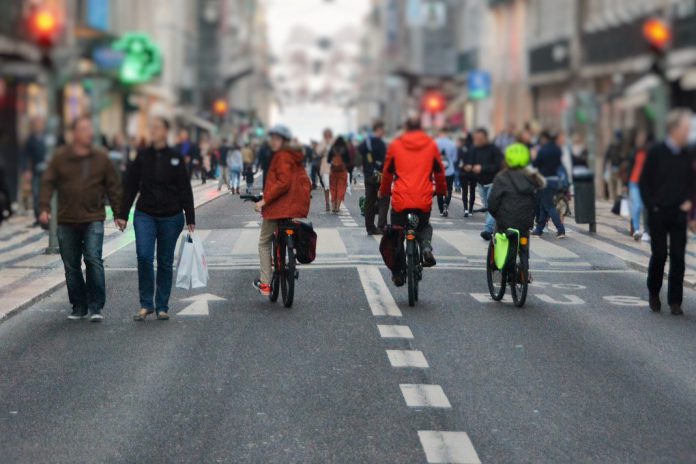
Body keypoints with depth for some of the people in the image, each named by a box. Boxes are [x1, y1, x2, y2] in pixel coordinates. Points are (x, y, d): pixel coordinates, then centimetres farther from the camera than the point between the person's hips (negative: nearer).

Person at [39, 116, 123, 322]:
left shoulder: (101, 158, 3)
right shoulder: (60, 157, 3)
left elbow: (113, 187, 7)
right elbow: (48, 183, 2)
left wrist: (118, 214, 4)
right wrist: (44, 208, -10)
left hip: (93, 220, -2)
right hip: (66, 222, 2)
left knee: (94, 260, -15)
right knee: (71, 266, 7)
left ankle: (96, 307, -9)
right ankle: (79, 307, 19)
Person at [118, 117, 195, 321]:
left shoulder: (175, 157, 0)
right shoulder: (142, 156, 4)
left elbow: (185, 189, 1)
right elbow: (130, 187, 6)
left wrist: (190, 218, -2)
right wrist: (122, 215, 3)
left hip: (171, 217, 0)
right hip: (145, 215, 0)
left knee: (165, 262, 6)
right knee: (144, 256, -15)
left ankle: (162, 307, 15)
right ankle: (146, 304, -4)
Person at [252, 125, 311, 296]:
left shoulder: (282, 156, -13)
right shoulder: (295, 157, 15)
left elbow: (283, 182, -24)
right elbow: (305, 182, 15)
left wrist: (264, 200, -22)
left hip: (278, 207, -8)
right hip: (296, 207, 8)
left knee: (264, 243, 5)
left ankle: (265, 283, 2)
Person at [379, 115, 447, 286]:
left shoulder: (396, 145, 5)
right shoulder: (431, 145, 5)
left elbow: (387, 172, 13)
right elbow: (439, 171, 15)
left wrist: (383, 192, 30)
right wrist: (441, 190, 33)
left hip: (400, 199, -1)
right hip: (424, 199, 1)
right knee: (424, 227, 28)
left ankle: (398, 274, 13)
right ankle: (426, 247, -3)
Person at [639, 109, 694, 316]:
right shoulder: (656, 152, -7)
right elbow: (644, 182, -4)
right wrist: (651, 206, -10)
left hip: (678, 214, 3)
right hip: (658, 213, -3)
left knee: (678, 258, 0)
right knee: (659, 255, 2)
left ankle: (675, 301, 6)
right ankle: (654, 293, 25)